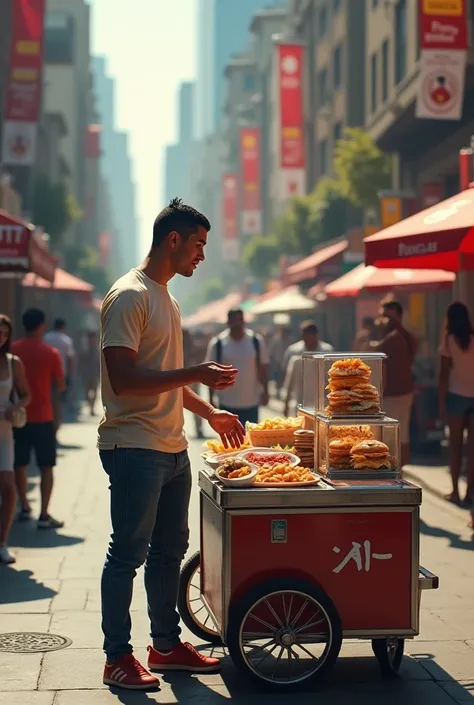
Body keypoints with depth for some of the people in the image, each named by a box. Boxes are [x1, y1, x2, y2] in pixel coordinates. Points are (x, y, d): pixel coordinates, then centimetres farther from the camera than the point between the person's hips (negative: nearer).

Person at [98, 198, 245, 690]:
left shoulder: (165, 298, 17)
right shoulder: (130, 296, -13)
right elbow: (123, 381, -21)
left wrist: (211, 415, 21)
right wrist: (196, 374, -21)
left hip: (172, 449, 10)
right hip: (134, 448, -10)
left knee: (169, 548, 15)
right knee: (128, 553, -2)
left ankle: (166, 644, 27)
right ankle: (117, 659, 7)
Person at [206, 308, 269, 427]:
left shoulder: (256, 341, 1)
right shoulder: (217, 344, -3)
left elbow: (263, 368, 6)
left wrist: (265, 392, 0)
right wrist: (211, 398, 0)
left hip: (251, 401, 2)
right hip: (227, 403, -1)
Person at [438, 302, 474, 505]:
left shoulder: (449, 339, -4)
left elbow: (444, 373, -7)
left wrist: (442, 401, -3)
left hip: (457, 395, -2)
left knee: (455, 444, 5)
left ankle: (455, 491, 4)